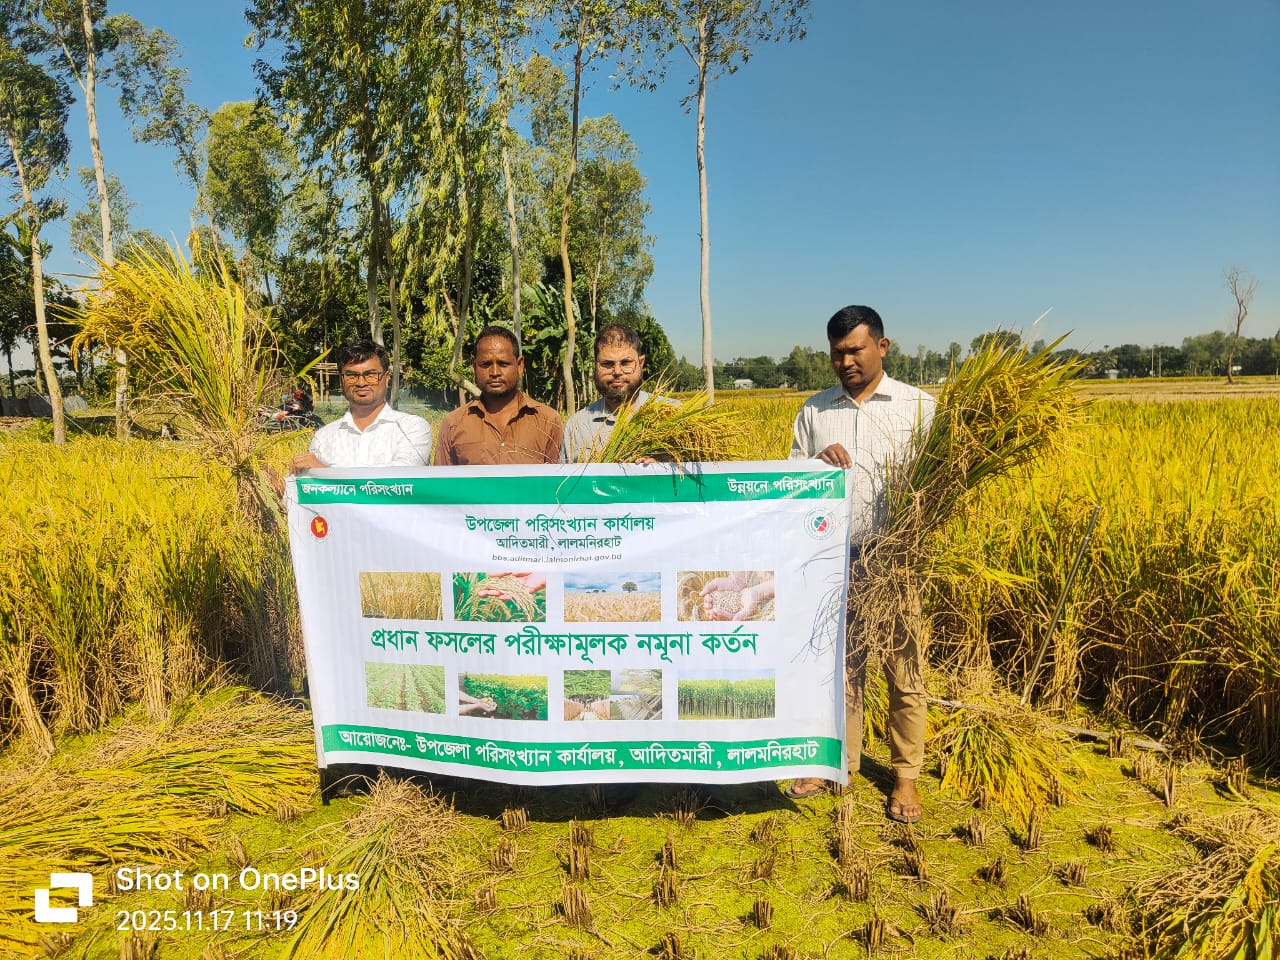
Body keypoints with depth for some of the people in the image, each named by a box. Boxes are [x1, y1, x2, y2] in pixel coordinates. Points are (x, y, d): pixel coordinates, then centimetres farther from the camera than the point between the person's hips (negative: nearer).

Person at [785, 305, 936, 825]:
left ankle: (906, 775, 22)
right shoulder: (814, 410, 8)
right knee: (838, 664, 13)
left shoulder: (919, 407, 1)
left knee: (904, 670, 6)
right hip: (834, 558, 2)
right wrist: (817, 461, -11)